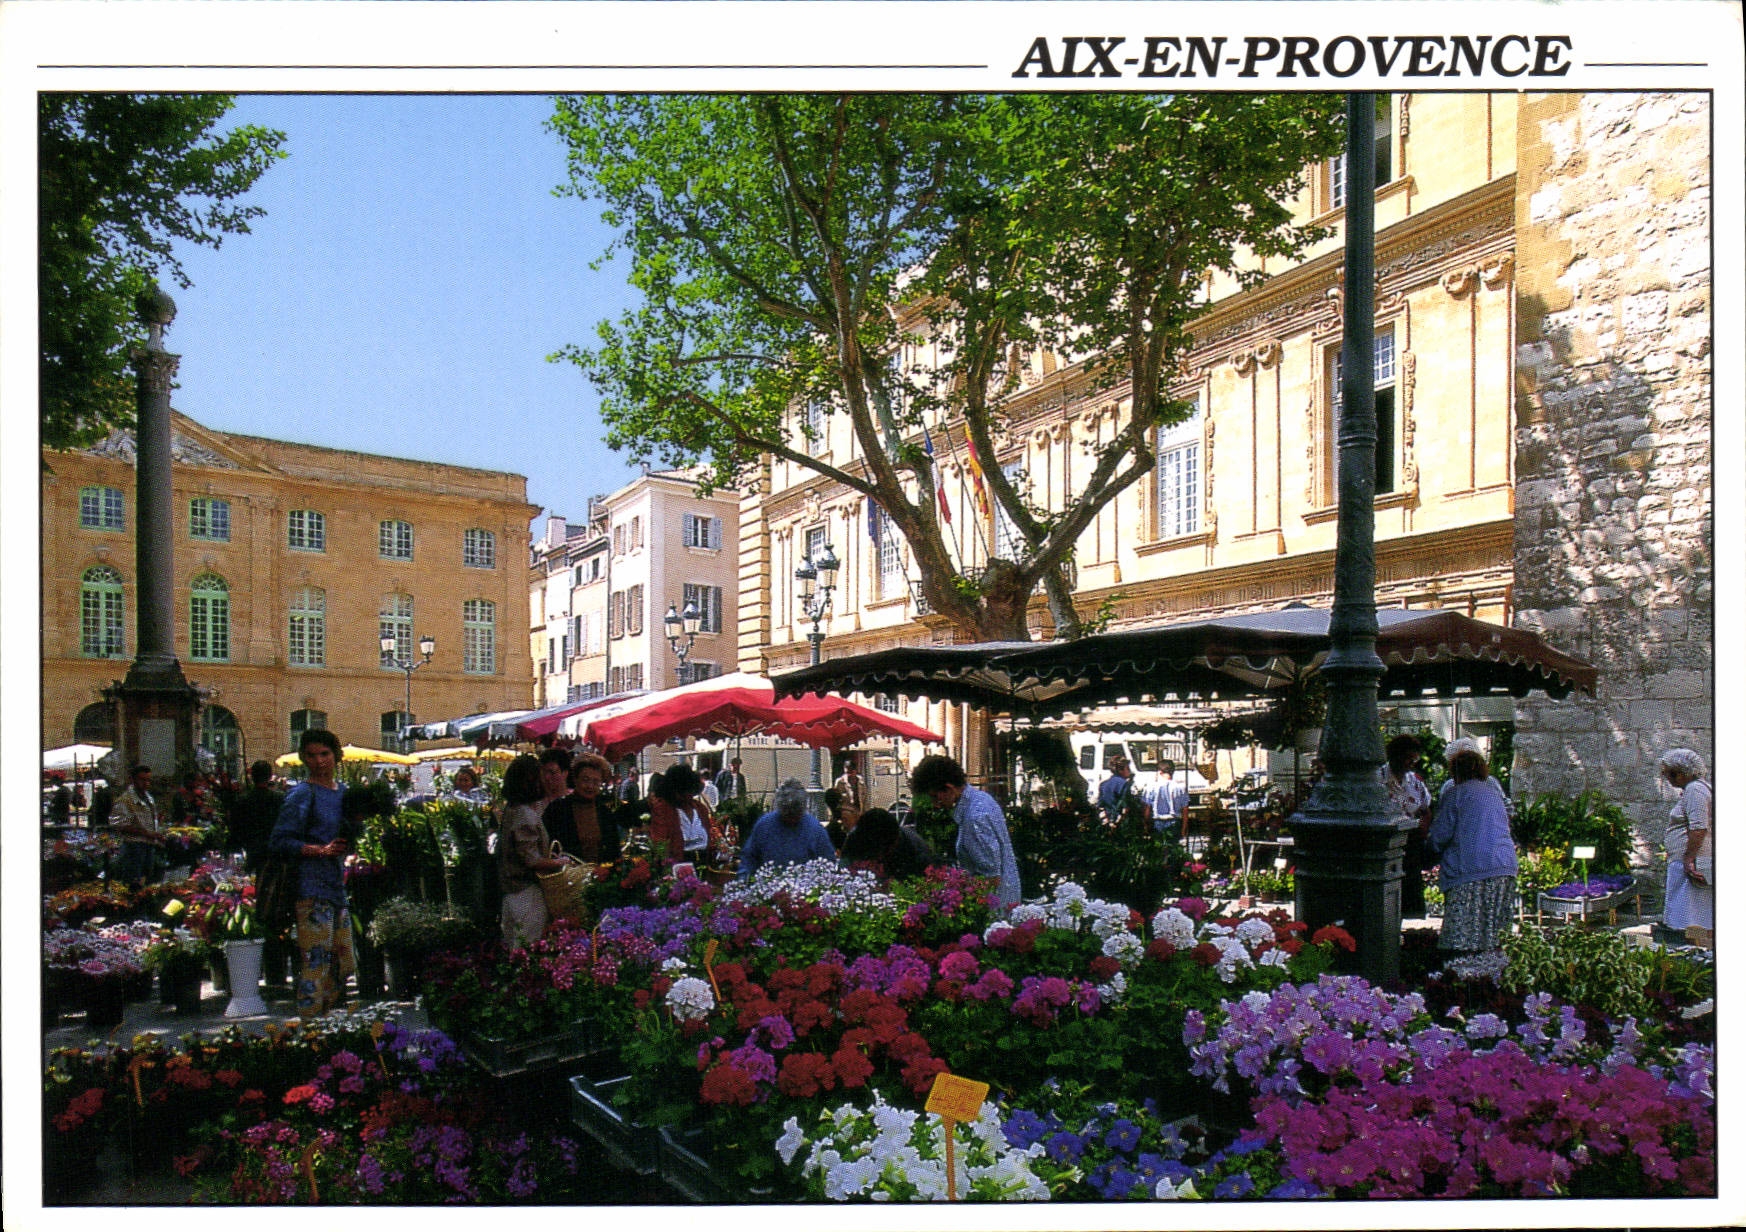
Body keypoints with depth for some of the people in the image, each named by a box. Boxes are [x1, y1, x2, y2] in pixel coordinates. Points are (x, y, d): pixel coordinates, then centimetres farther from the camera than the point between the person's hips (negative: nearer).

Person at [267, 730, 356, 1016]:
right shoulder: (302, 794, -5)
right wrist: (321, 850, -19)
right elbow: (278, 842, -11)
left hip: (338, 890, 8)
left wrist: (348, 846, 7)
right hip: (312, 891, -8)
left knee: (344, 966, 12)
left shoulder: (342, 793, 17)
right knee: (316, 965, -9)